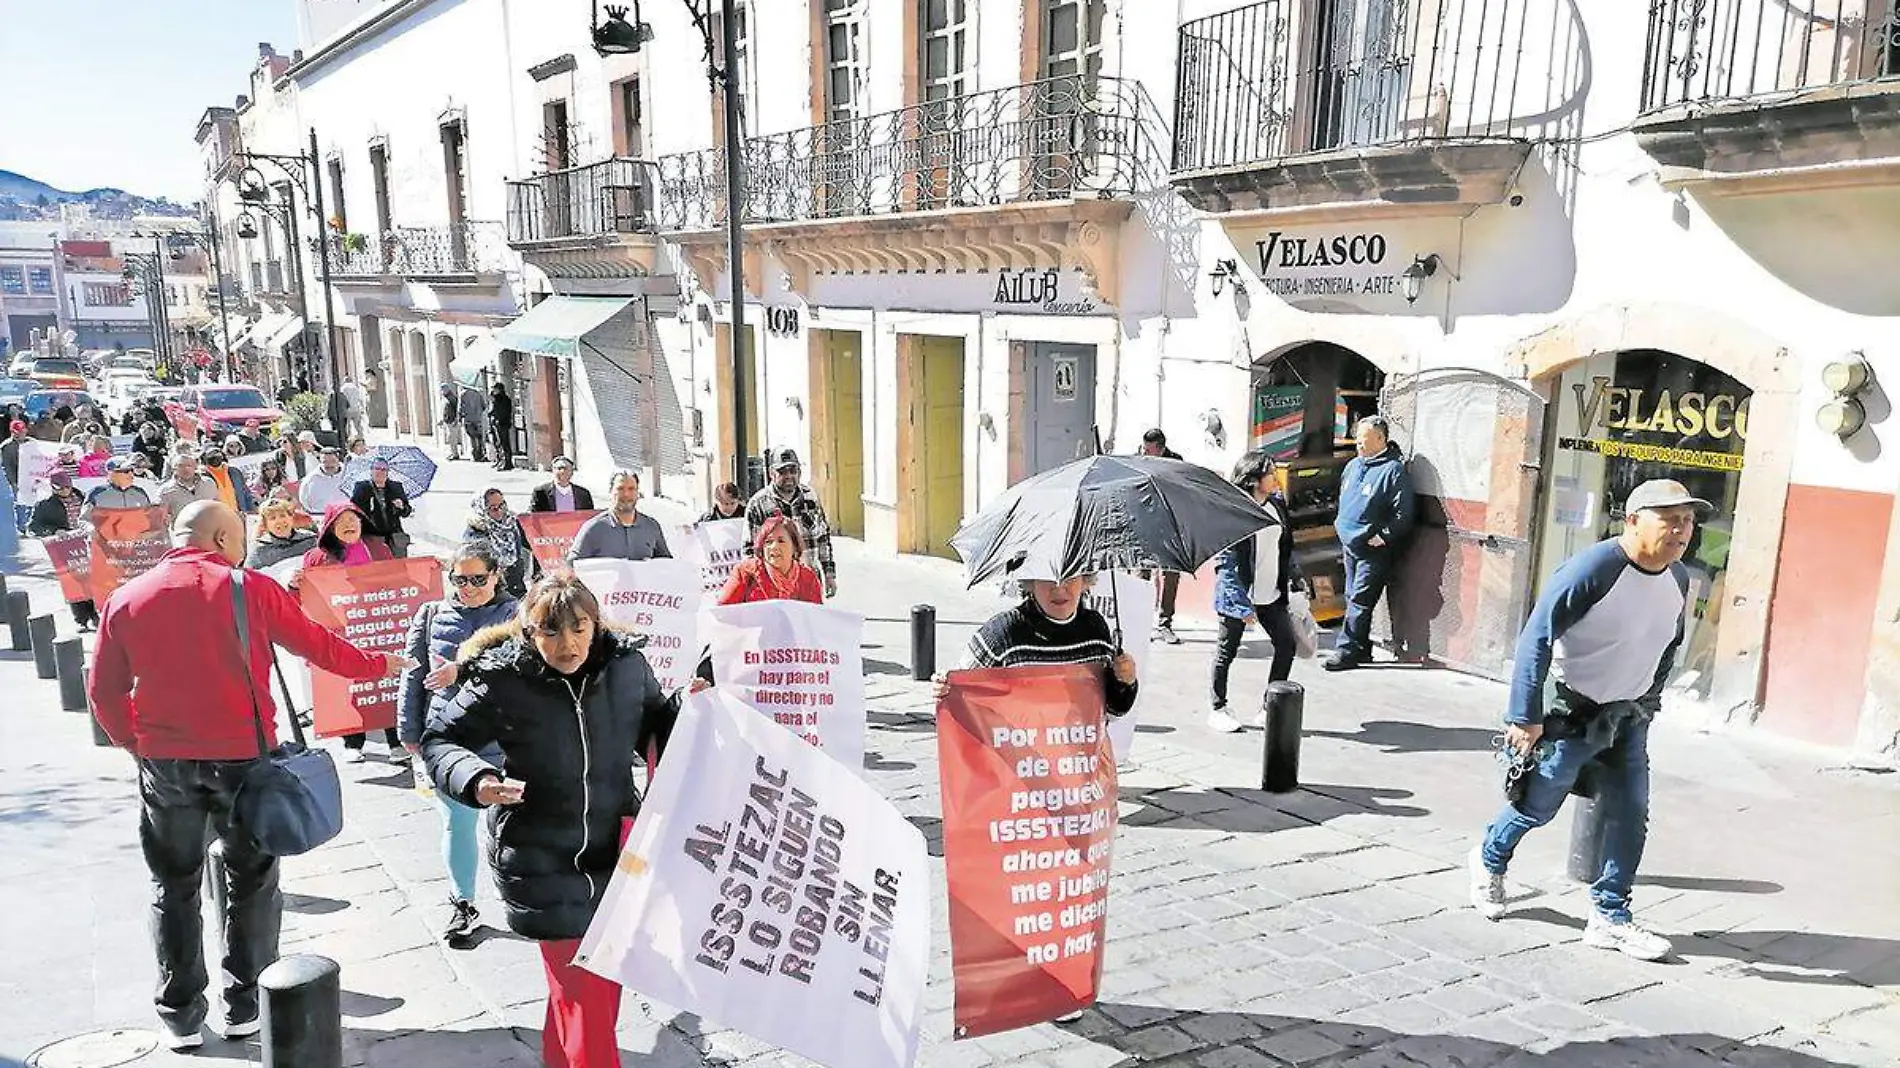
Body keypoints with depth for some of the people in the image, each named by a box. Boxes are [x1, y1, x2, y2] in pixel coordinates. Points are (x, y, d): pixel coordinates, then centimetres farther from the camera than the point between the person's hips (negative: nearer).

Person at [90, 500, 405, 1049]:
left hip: (163, 761, 2)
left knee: (174, 887, 16)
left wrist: (136, 744, 17)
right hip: (242, 756, -2)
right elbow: (317, 644, 1)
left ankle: (181, 1015, 22)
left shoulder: (125, 599, 0)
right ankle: (244, 1004, 21)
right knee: (251, 879, 14)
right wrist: (377, 664, 16)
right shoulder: (250, 589, -8)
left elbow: (104, 692, 3)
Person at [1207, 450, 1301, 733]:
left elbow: (1286, 548, 17)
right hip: (1239, 595, -7)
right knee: (1227, 651, 6)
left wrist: (1291, 579, 12)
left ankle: (1267, 709, 18)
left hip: (1271, 594, 7)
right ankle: (1217, 710, 20)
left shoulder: (1277, 505, 6)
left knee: (1287, 645, 6)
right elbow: (1225, 561, -18)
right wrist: (1242, 604, -21)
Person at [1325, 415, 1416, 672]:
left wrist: (1382, 537, -17)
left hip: (1373, 549, -8)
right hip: (1350, 544, 8)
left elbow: (1403, 514, -17)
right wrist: (1341, 524, 19)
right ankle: (1361, 649, 21)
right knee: (1353, 598, 12)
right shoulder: (1354, 465, 11)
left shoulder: (1394, 470, -14)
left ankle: (1346, 651, -3)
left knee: (1359, 601, -6)